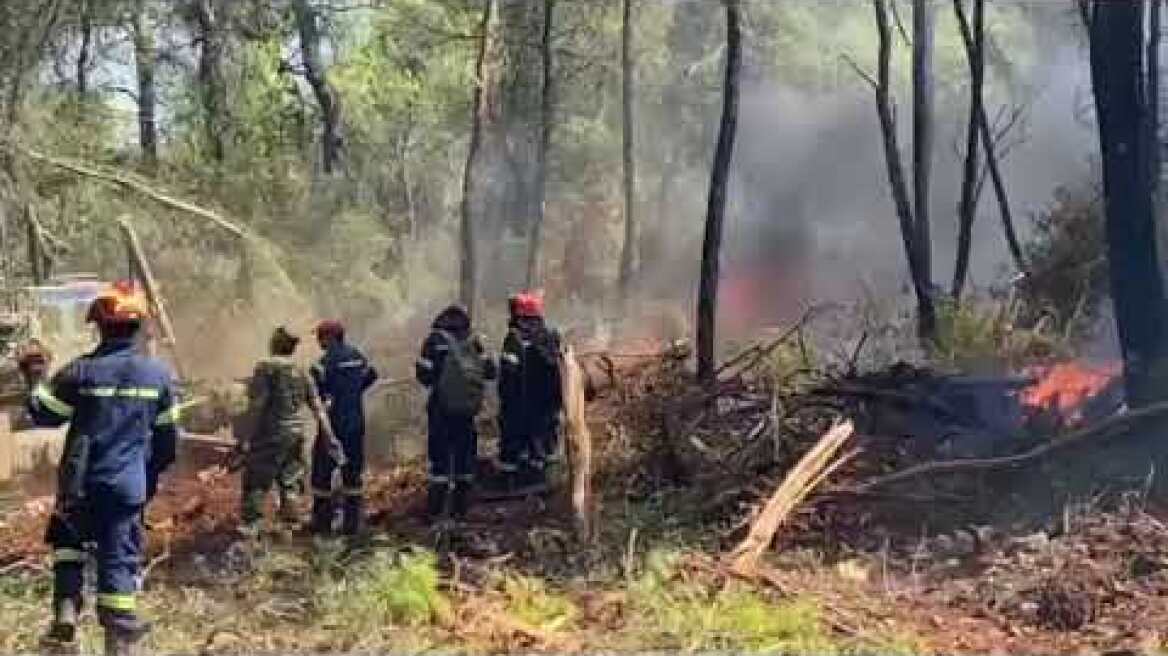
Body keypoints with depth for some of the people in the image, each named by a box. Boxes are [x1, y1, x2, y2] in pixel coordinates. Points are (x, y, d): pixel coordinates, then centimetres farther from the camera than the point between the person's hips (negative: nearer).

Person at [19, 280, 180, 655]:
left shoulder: (80, 371, -10)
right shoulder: (159, 374, -1)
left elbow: (44, 415, 4)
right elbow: (167, 436, 7)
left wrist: (35, 378, 19)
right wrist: (152, 475, 20)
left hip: (81, 483, -1)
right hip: (130, 486, 1)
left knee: (68, 544, 22)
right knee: (120, 558, 6)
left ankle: (65, 621, 10)